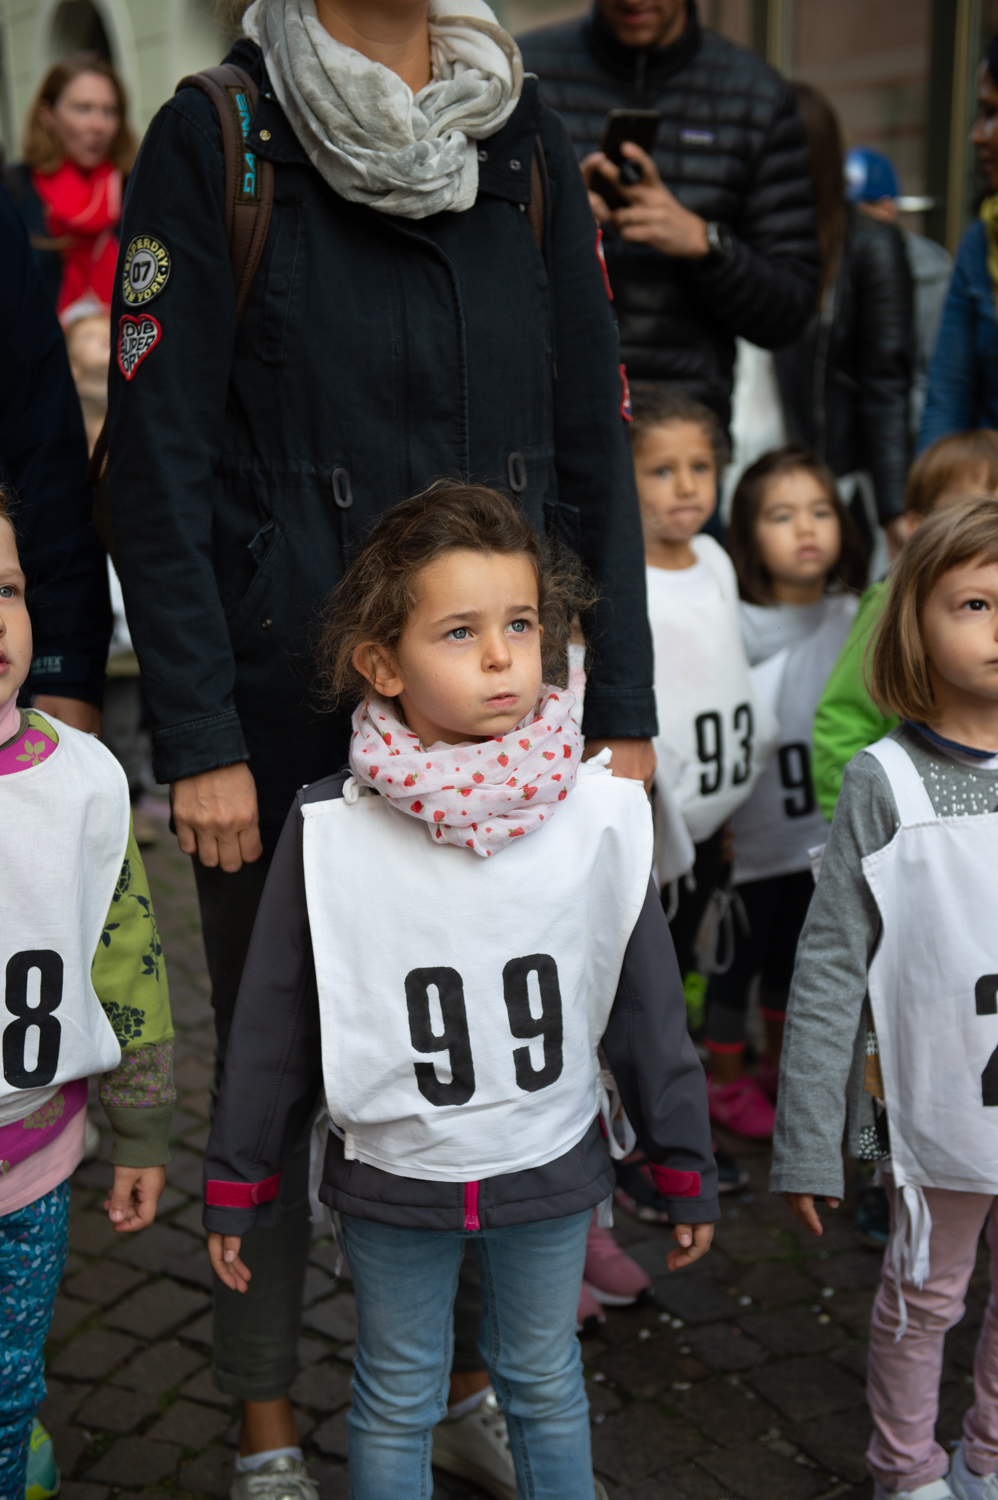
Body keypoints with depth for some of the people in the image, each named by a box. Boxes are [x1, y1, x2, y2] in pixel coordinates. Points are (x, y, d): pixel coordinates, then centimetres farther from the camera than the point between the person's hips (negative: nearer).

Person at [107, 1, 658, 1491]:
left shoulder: (528, 141, 6)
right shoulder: (212, 141, -5)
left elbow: (592, 441, 6)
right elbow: (157, 464, -7)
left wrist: (622, 708, 3)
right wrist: (197, 739, -12)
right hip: (284, 716, -3)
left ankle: (476, 1376, 38)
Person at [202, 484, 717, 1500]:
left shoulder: (598, 815, -13)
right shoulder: (329, 833, -16)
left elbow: (647, 1006, -2)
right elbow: (272, 1023, -4)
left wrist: (686, 1169, 6)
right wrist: (236, 1182, 3)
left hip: (549, 1173, 1)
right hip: (391, 1184, -1)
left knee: (545, 1384, 23)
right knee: (396, 1403, 19)